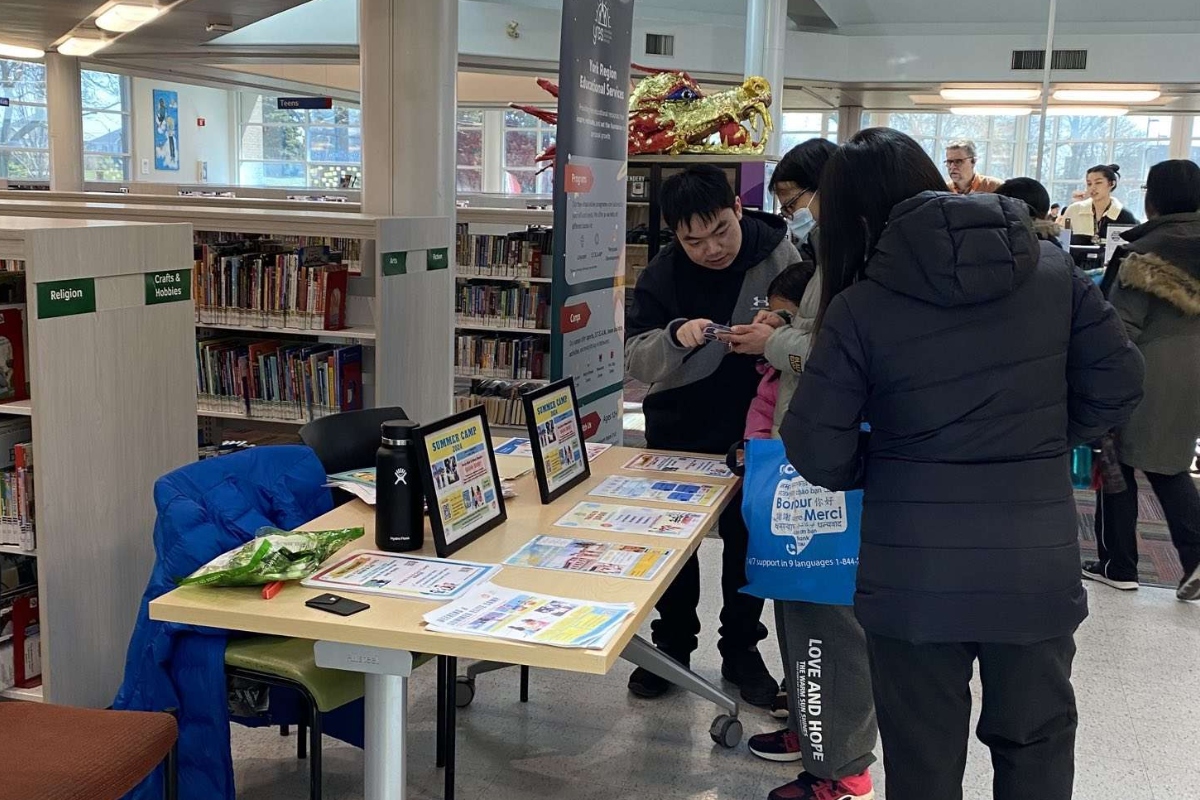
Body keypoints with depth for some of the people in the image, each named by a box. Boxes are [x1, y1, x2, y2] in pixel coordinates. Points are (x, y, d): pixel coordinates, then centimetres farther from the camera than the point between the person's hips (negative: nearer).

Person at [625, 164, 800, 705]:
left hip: (753, 432, -1)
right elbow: (635, 360, -12)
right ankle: (673, 645, 32)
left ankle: (741, 650, 31)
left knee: (746, 540, 12)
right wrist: (674, 339, -33)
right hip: (677, 432, 1)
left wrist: (775, 341, -35)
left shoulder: (778, 256, -15)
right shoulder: (661, 276, -10)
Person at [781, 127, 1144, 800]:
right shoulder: (1051, 269, -1)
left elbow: (817, 453, -8)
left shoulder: (859, 309, -10)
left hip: (917, 576, -2)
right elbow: (1118, 386, 4)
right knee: (1037, 744, 23)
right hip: (1037, 565, 3)